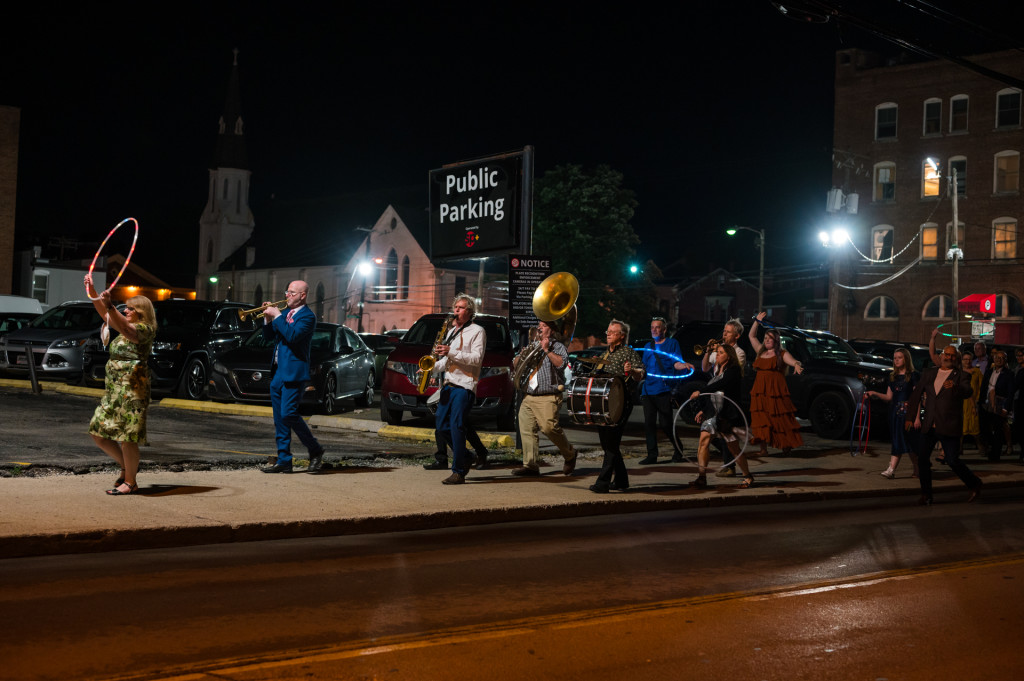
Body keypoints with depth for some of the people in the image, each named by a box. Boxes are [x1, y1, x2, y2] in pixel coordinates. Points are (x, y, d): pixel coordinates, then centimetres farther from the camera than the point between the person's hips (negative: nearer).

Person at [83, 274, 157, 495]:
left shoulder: (145, 329, -8)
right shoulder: (126, 326, 20)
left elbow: (124, 328, -27)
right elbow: (104, 313, 24)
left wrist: (109, 305, -37)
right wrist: (91, 291, 14)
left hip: (133, 389, -10)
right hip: (113, 388, 10)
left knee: (126, 437, -7)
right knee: (98, 434, 11)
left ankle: (130, 482, 5)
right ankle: (126, 467, 26)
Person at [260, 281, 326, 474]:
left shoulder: (307, 316, -8)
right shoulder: (285, 314, 17)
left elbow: (292, 336, -23)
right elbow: (269, 336, 19)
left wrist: (277, 316, -17)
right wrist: (268, 318, 2)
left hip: (293, 373, -8)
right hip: (277, 372, 9)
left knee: (288, 414, -13)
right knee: (279, 418, 8)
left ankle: (315, 451, 3)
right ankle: (284, 461, 12)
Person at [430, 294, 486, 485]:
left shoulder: (477, 331, -1)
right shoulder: (452, 331, 22)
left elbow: (477, 358, -13)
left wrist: (451, 352, -19)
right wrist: (432, 368, 8)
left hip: (465, 385, -8)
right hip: (448, 383, 8)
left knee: (457, 426, -14)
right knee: (442, 425, 6)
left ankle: (458, 472, -12)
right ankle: (464, 458, 24)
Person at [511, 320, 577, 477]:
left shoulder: (557, 346, 4)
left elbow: (562, 363, -14)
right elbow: (516, 363, 27)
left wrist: (547, 350, -12)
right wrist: (521, 356, 7)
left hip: (548, 397, -7)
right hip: (528, 397, 7)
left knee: (548, 427, -18)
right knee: (526, 430, -3)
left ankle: (569, 455, 4)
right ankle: (531, 465, 0)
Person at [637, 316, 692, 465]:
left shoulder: (672, 343, 7)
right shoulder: (648, 346, 22)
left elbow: (676, 363, -3)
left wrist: (683, 365, -23)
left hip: (663, 390, -5)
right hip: (648, 390, 5)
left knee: (666, 423, -5)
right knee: (649, 423, 2)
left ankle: (678, 451, 13)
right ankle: (652, 455, 7)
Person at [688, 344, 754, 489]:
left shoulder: (734, 370, -7)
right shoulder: (717, 372, 18)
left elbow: (721, 385, -22)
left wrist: (701, 392, -22)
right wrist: (703, 410, 14)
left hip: (728, 416, -7)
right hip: (713, 414, 7)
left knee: (734, 448, 2)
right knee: (703, 440, -12)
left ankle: (748, 477, 21)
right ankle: (701, 477, -16)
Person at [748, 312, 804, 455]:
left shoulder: (781, 354, 3)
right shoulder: (760, 351, 17)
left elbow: (792, 361, -14)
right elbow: (751, 336, 25)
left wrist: (797, 365, -37)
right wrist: (757, 321, 17)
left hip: (776, 392, -4)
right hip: (760, 392, 4)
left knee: (780, 419, -3)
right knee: (760, 420, -4)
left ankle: (786, 445, 10)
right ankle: (763, 448, -3)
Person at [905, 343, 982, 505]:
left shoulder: (961, 376, 0)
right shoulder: (929, 373, 11)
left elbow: (967, 392, -20)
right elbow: (916, 394, 13)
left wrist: (955, 387, -42)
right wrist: (910, 417, 8)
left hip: (949, 427, -4)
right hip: (927, 425, 4)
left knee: (953, 461, -5)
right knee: (922, 460, 2)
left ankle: (974, 485, 20)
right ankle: (926, 494, 15)